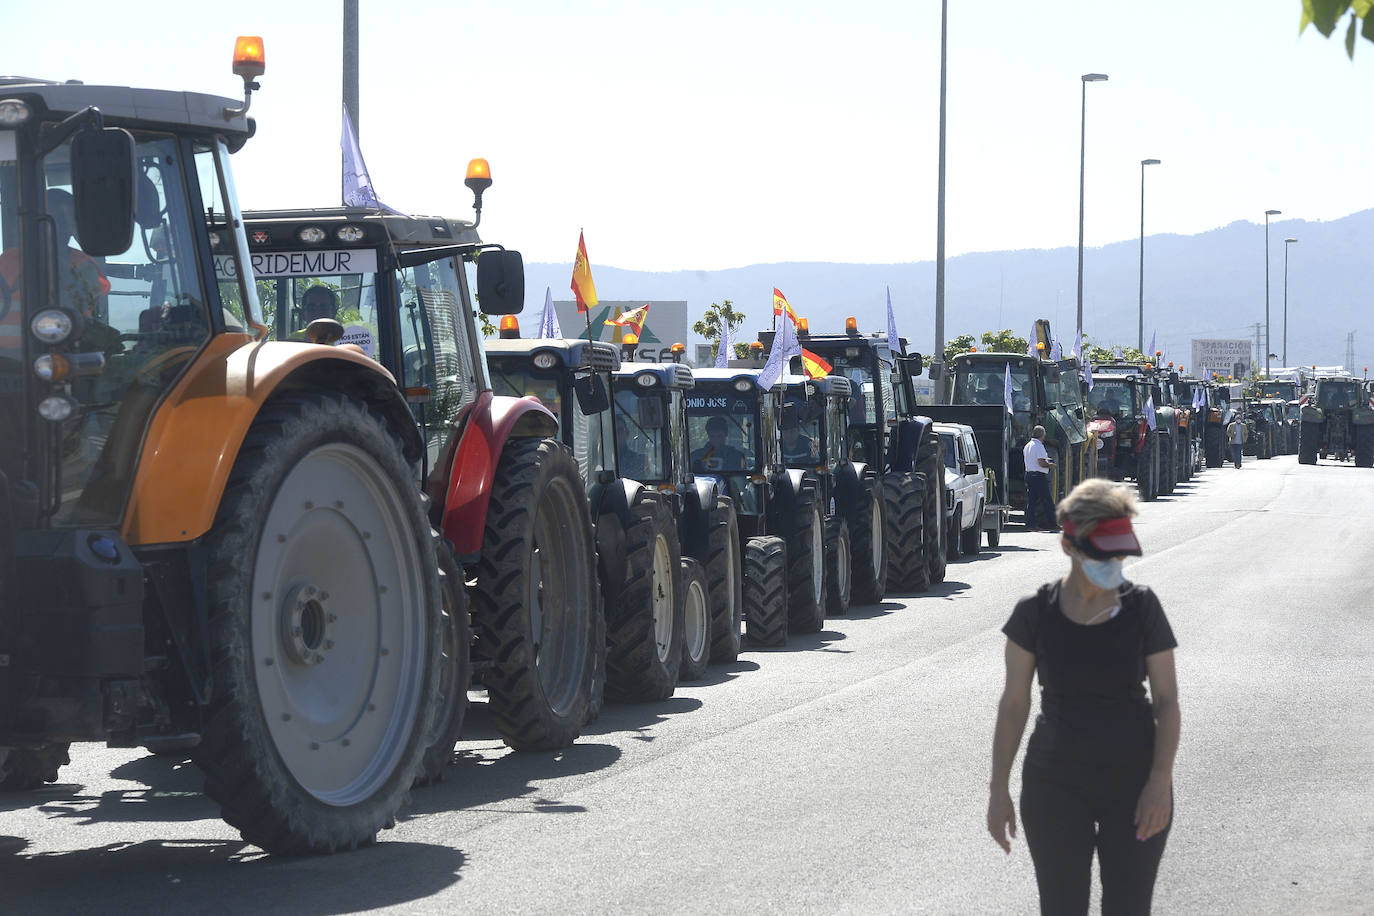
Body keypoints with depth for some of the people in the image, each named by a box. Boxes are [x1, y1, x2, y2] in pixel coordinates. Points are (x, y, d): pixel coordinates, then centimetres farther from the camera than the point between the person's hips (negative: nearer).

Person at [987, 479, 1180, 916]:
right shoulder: (1036, 613, -5)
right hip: (1056, 786, 0)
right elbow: (1014, 703, 1)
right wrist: (999, 790, 0)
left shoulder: (1142, 607, -5)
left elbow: (1167, 700, -3)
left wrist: (1160, 781, -14)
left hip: (1134, 784, 0)